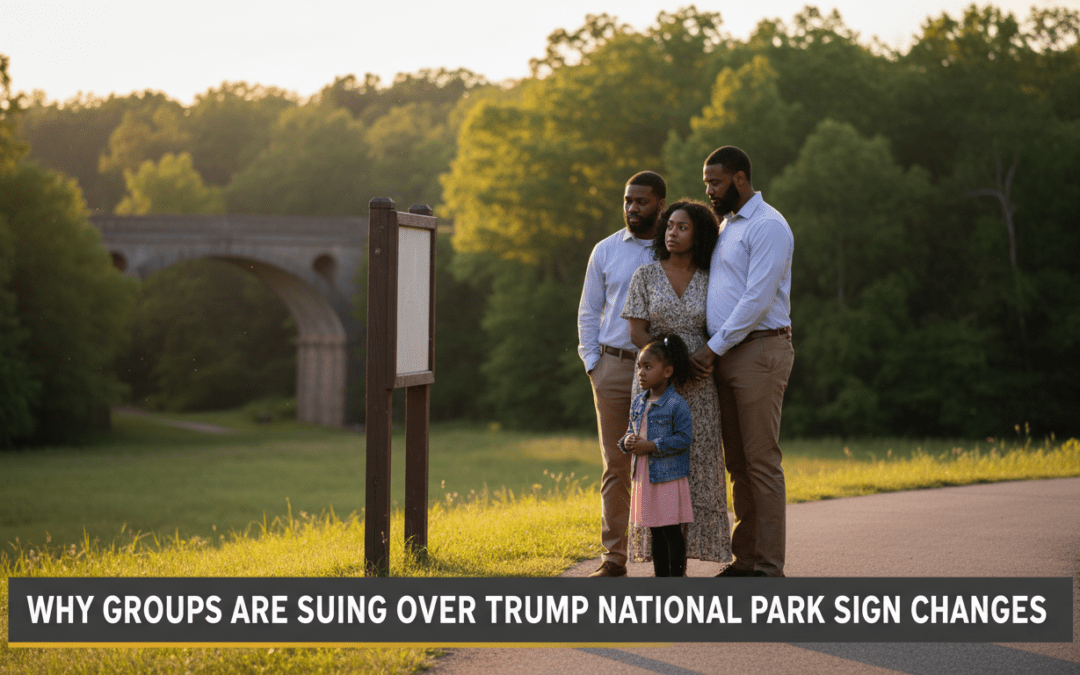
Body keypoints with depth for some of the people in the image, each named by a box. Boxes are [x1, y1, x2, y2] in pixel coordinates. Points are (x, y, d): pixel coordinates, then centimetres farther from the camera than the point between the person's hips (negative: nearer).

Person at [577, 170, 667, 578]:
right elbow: (588, 311, 13)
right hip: (613, 366, 2)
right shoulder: (605, 251, 10)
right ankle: (613, 558, 5)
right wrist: (592, 366, 4)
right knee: (615, 465, 2)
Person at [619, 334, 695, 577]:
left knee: (671, 531, -4)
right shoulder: (638, 402, 11)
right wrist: (627, 441, -3)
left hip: (669, 477, -7)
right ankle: (660, 576, 20)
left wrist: (651, 446, -20)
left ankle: (677, 576, 3)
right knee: (655, 531, 13)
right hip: (644, 477, 7)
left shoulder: (676, 404, -12)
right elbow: (631, 431, 21)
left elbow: (683, 438, -16)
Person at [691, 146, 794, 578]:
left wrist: (713, 348, -16)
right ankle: (744, 559, 13)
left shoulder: (768, 226, -9)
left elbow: (758, 299, -17)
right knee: (738, 462, 9)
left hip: (759, 351, -9)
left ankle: (768, 566, -7)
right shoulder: (726, 227, 21)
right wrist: (709, 350, 11)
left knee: (761, 461, -8)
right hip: (726, 356, 9)